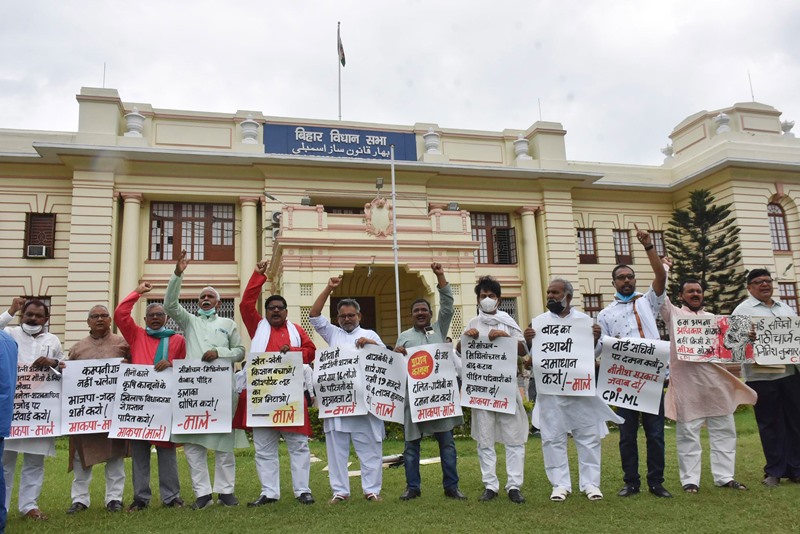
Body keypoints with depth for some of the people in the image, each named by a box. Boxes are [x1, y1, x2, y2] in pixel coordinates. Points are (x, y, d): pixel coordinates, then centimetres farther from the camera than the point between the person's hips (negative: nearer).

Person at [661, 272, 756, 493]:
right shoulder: (674, 314, 9)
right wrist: (663, 269, -1)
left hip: (715, 380, 5)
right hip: (686, 382, -4)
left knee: (724, 429, 7)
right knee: (688, 432, -1)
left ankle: (724, 476, 18)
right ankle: (690, 479, 6)